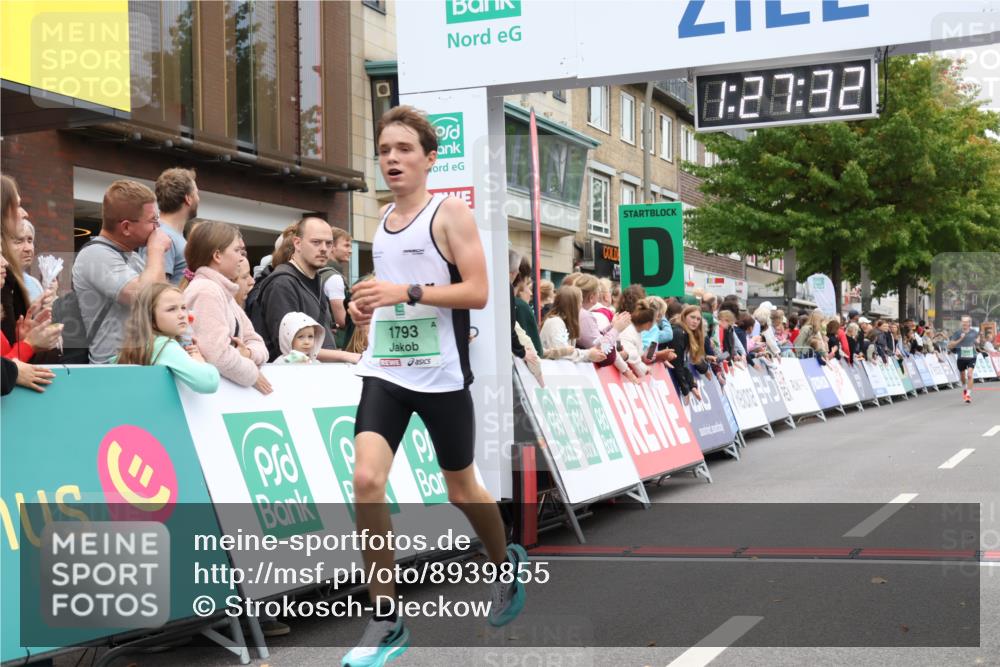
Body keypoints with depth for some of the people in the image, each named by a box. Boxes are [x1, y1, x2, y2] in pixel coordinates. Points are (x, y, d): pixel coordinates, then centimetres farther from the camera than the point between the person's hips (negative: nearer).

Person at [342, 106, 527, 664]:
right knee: (366, 481, -13)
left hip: (442, 375, -4)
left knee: (461, 488, 11)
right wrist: (368, 304, 5)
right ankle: (386, 622, -3)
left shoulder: (451, 212, -7)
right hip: (385, 370, 5)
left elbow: (478, 292, -15)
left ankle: (508, 564, 44)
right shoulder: (383, 220, 12)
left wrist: (406, 292, -24)